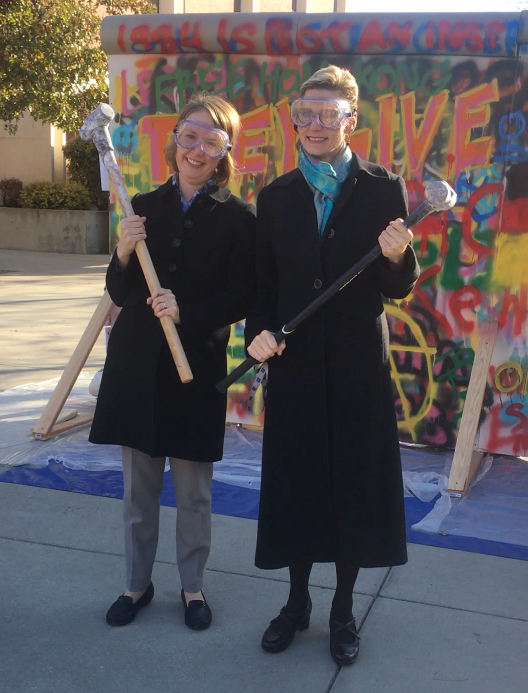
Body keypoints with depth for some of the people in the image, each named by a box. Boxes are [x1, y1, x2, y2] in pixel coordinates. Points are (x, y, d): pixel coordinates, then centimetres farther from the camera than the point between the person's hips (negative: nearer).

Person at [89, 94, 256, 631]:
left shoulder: (237, 219, -4)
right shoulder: (145, 208, 6)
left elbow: (240, 300, -7)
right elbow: (119, 294, 6)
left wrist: (186, 312, -21)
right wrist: (124, 255, -13)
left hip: (197, 368, -3)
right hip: (137, 363, 3)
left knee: (193, 491, 8)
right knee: (138, 486, 13)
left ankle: (193, 587, 27)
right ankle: (137, 583, 29)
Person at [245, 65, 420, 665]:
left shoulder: (383, 190, -2)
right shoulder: (275, 196, 5)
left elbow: (399, 289, -3)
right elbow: (263, 283, 7)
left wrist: (397, 256, -24)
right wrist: (259, 331, -11)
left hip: (359, 365, -2)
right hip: (294, 363, 2)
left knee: (354, 482, 9)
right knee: (293, 481, 11)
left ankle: (343, 611, 28)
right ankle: (297, 602, 32)